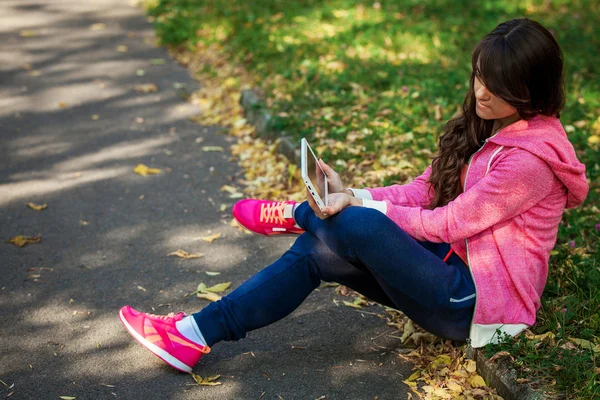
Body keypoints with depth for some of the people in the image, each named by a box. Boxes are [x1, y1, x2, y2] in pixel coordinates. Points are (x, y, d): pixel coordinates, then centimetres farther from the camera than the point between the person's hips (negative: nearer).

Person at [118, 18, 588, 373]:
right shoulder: (485, 127, 8)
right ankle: (197, 334, -9)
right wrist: (352, 194, -8)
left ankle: (299, 214, 8)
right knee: (318, 250, -9)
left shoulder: (529, 159, -21)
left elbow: (447, 222, -19)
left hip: (480, 304, -9)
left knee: (357, 226, -27)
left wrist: (360, 207, -14)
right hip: (457, 265, 9)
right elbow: (424, 191, 6)